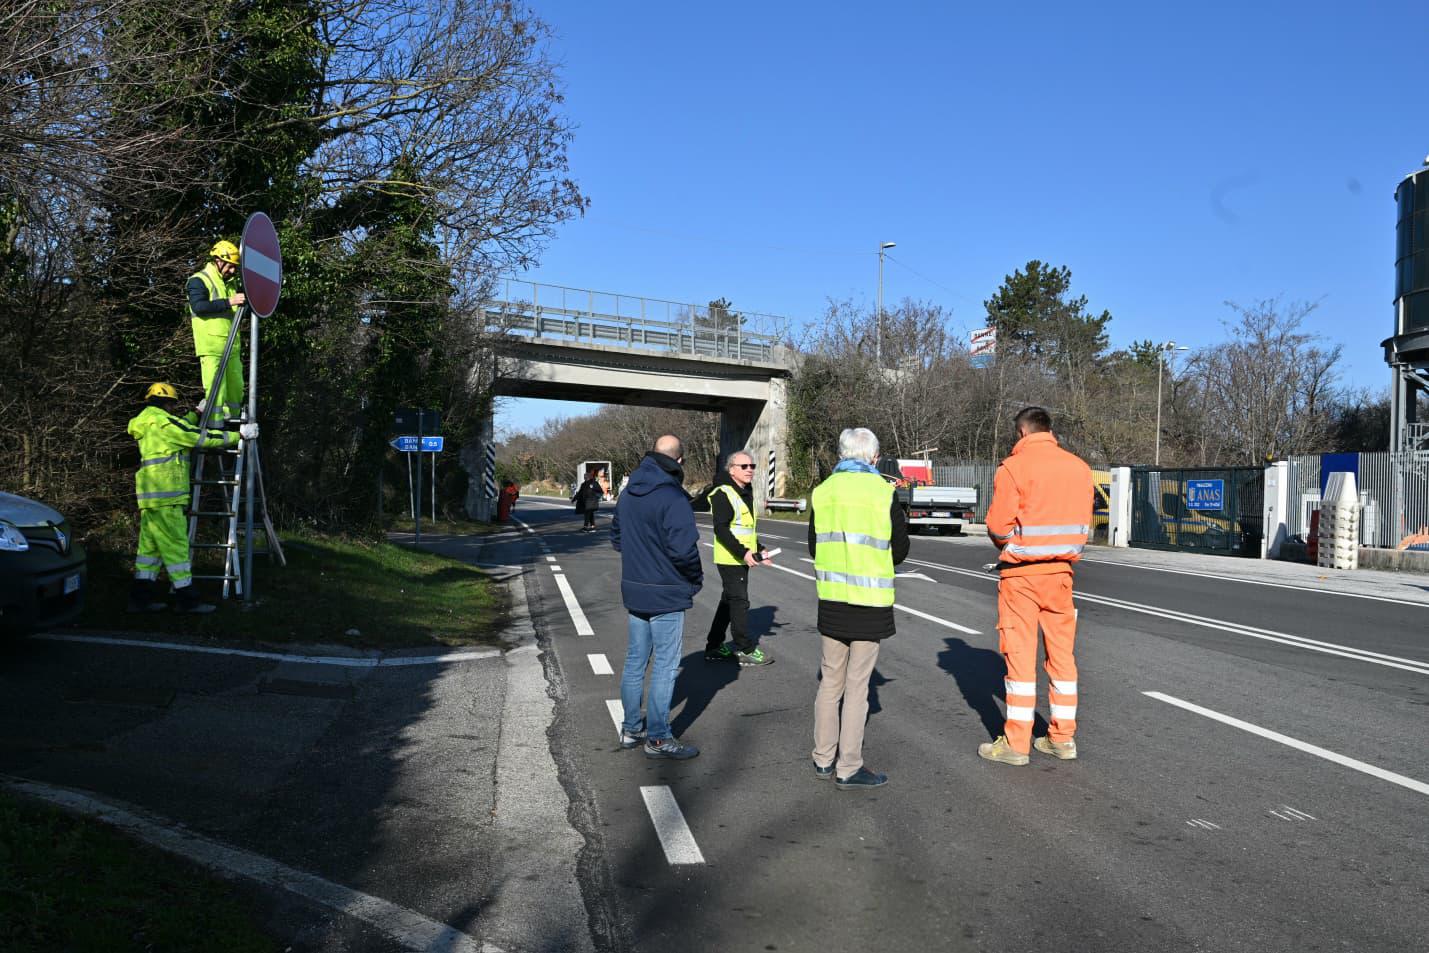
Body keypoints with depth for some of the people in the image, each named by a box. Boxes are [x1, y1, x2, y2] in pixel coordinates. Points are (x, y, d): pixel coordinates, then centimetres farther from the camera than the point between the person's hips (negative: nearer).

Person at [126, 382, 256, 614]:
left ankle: (141, 597, 14)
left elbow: (182, 427, 35)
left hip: (151, 496, 10)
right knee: (176, 545, -7)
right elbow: (200, 437, -13)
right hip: (164, 496, -10)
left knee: (150, 544, 12)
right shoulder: (162, 421, -10)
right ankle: (186, 599, -4)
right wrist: (239, 434, -9)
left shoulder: (148, 423, 19)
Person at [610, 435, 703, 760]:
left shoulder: (628, 494, 7)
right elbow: (683, 548, -25)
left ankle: (631, 728, 27)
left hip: (634, 591, 8)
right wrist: (696, 579, -8)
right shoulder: (673, 497, -20)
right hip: (666, 595, -8)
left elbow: (616, 537, 17)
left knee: (635, 660, 17)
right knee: (665, 666, 1)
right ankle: (658, 739, 8)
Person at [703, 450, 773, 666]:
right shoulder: (723, 494, -16)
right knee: (739, 602, -5)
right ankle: (745, 650, 4)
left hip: (742, 558, 10)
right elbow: (721, 529, -22)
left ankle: (714, 647, 23)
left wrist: (759, 549, 16)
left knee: (729, 601, 14)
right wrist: (743, 552, -26)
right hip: (730, 559, -10)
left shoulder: (746, 492, 15)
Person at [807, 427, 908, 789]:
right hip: (870, 602, -4)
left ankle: (823, 758, 23)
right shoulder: (884, 493, -9)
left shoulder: (822, 492, 2)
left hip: (830, 599, 4)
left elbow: (813, 547, 9)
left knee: (830, 681, 15)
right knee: (857, 685, 3)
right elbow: (900, 551, -1)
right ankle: (849, 768, 8)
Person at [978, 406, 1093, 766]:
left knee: (1020, 655, 0)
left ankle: (1016, 742, 6)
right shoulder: (1079, 467, 5)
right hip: (1061, 571, 5)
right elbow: (1083, 523, 8)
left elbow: (998, 525, -14)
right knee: (1062, 652, 12)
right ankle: (1063, 737, 20)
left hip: (1021, 574, -5)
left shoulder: (1014, 467, -12)